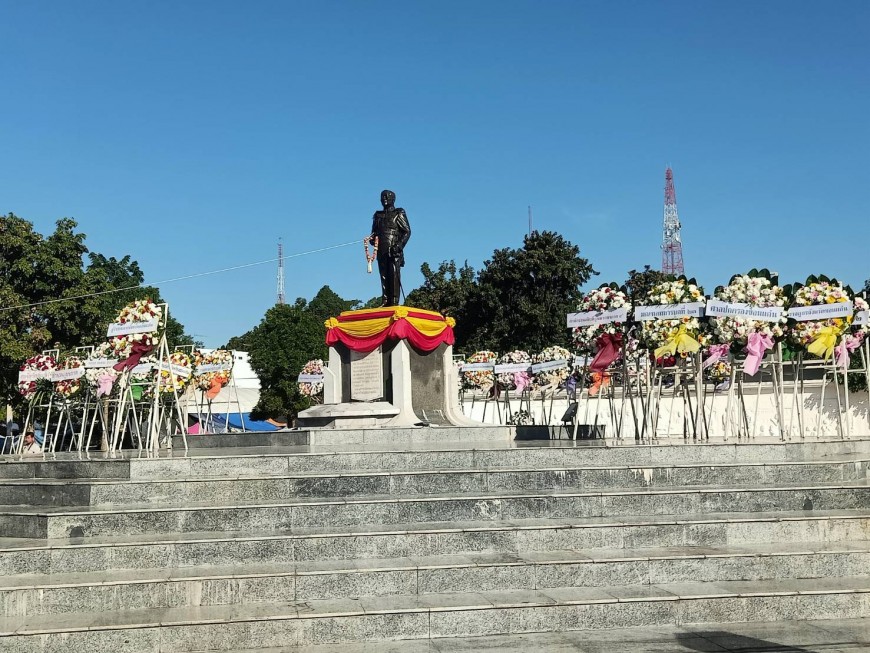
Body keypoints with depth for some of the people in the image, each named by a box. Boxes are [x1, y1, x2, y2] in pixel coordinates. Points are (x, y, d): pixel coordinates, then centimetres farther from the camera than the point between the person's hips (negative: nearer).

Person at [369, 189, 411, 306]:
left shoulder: (399, 214, 4)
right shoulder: (378, 215, 20)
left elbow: (407, 231, -2)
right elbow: (374, 232, 24)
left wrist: (399, 245, -15)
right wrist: (372, 239, 1)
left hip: (394, 250, -5)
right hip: (382, 250, 5)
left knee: (394, 275, -12)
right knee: (384, 276, 2)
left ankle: (394, 300, -15)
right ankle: (385, 301, 3)